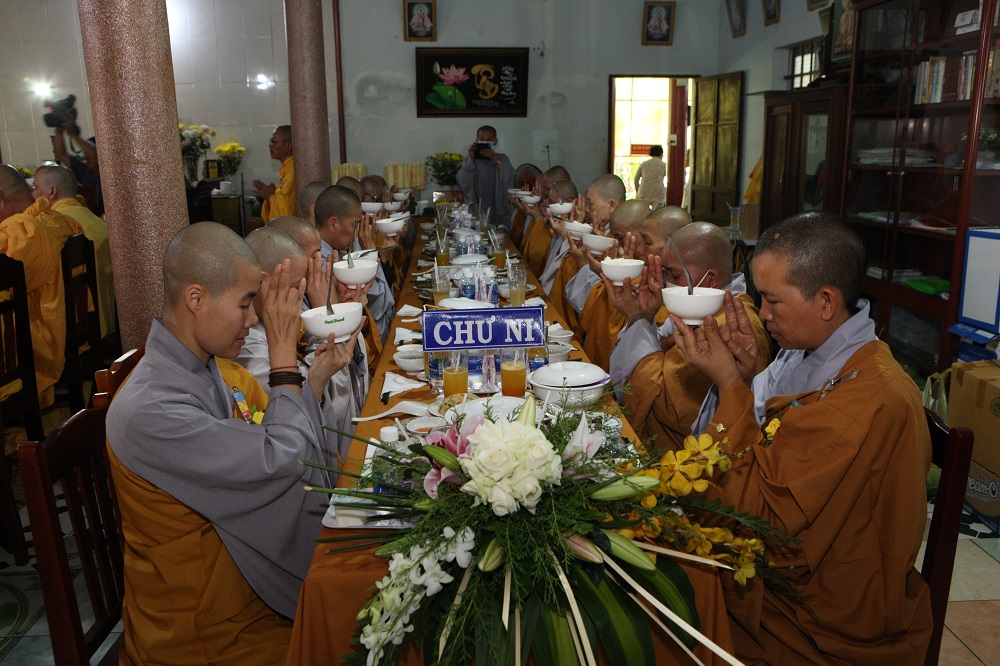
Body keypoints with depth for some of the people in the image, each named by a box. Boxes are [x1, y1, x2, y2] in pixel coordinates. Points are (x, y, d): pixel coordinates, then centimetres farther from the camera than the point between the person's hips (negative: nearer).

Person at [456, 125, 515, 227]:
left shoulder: (502, 158, 11)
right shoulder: (470, 159, 10)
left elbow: (509, 177, -8)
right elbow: (463, 182, -5)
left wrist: (495, 159, -16)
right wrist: (471, 159, -12)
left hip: (499, 211, 0)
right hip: (476, 210, 0)